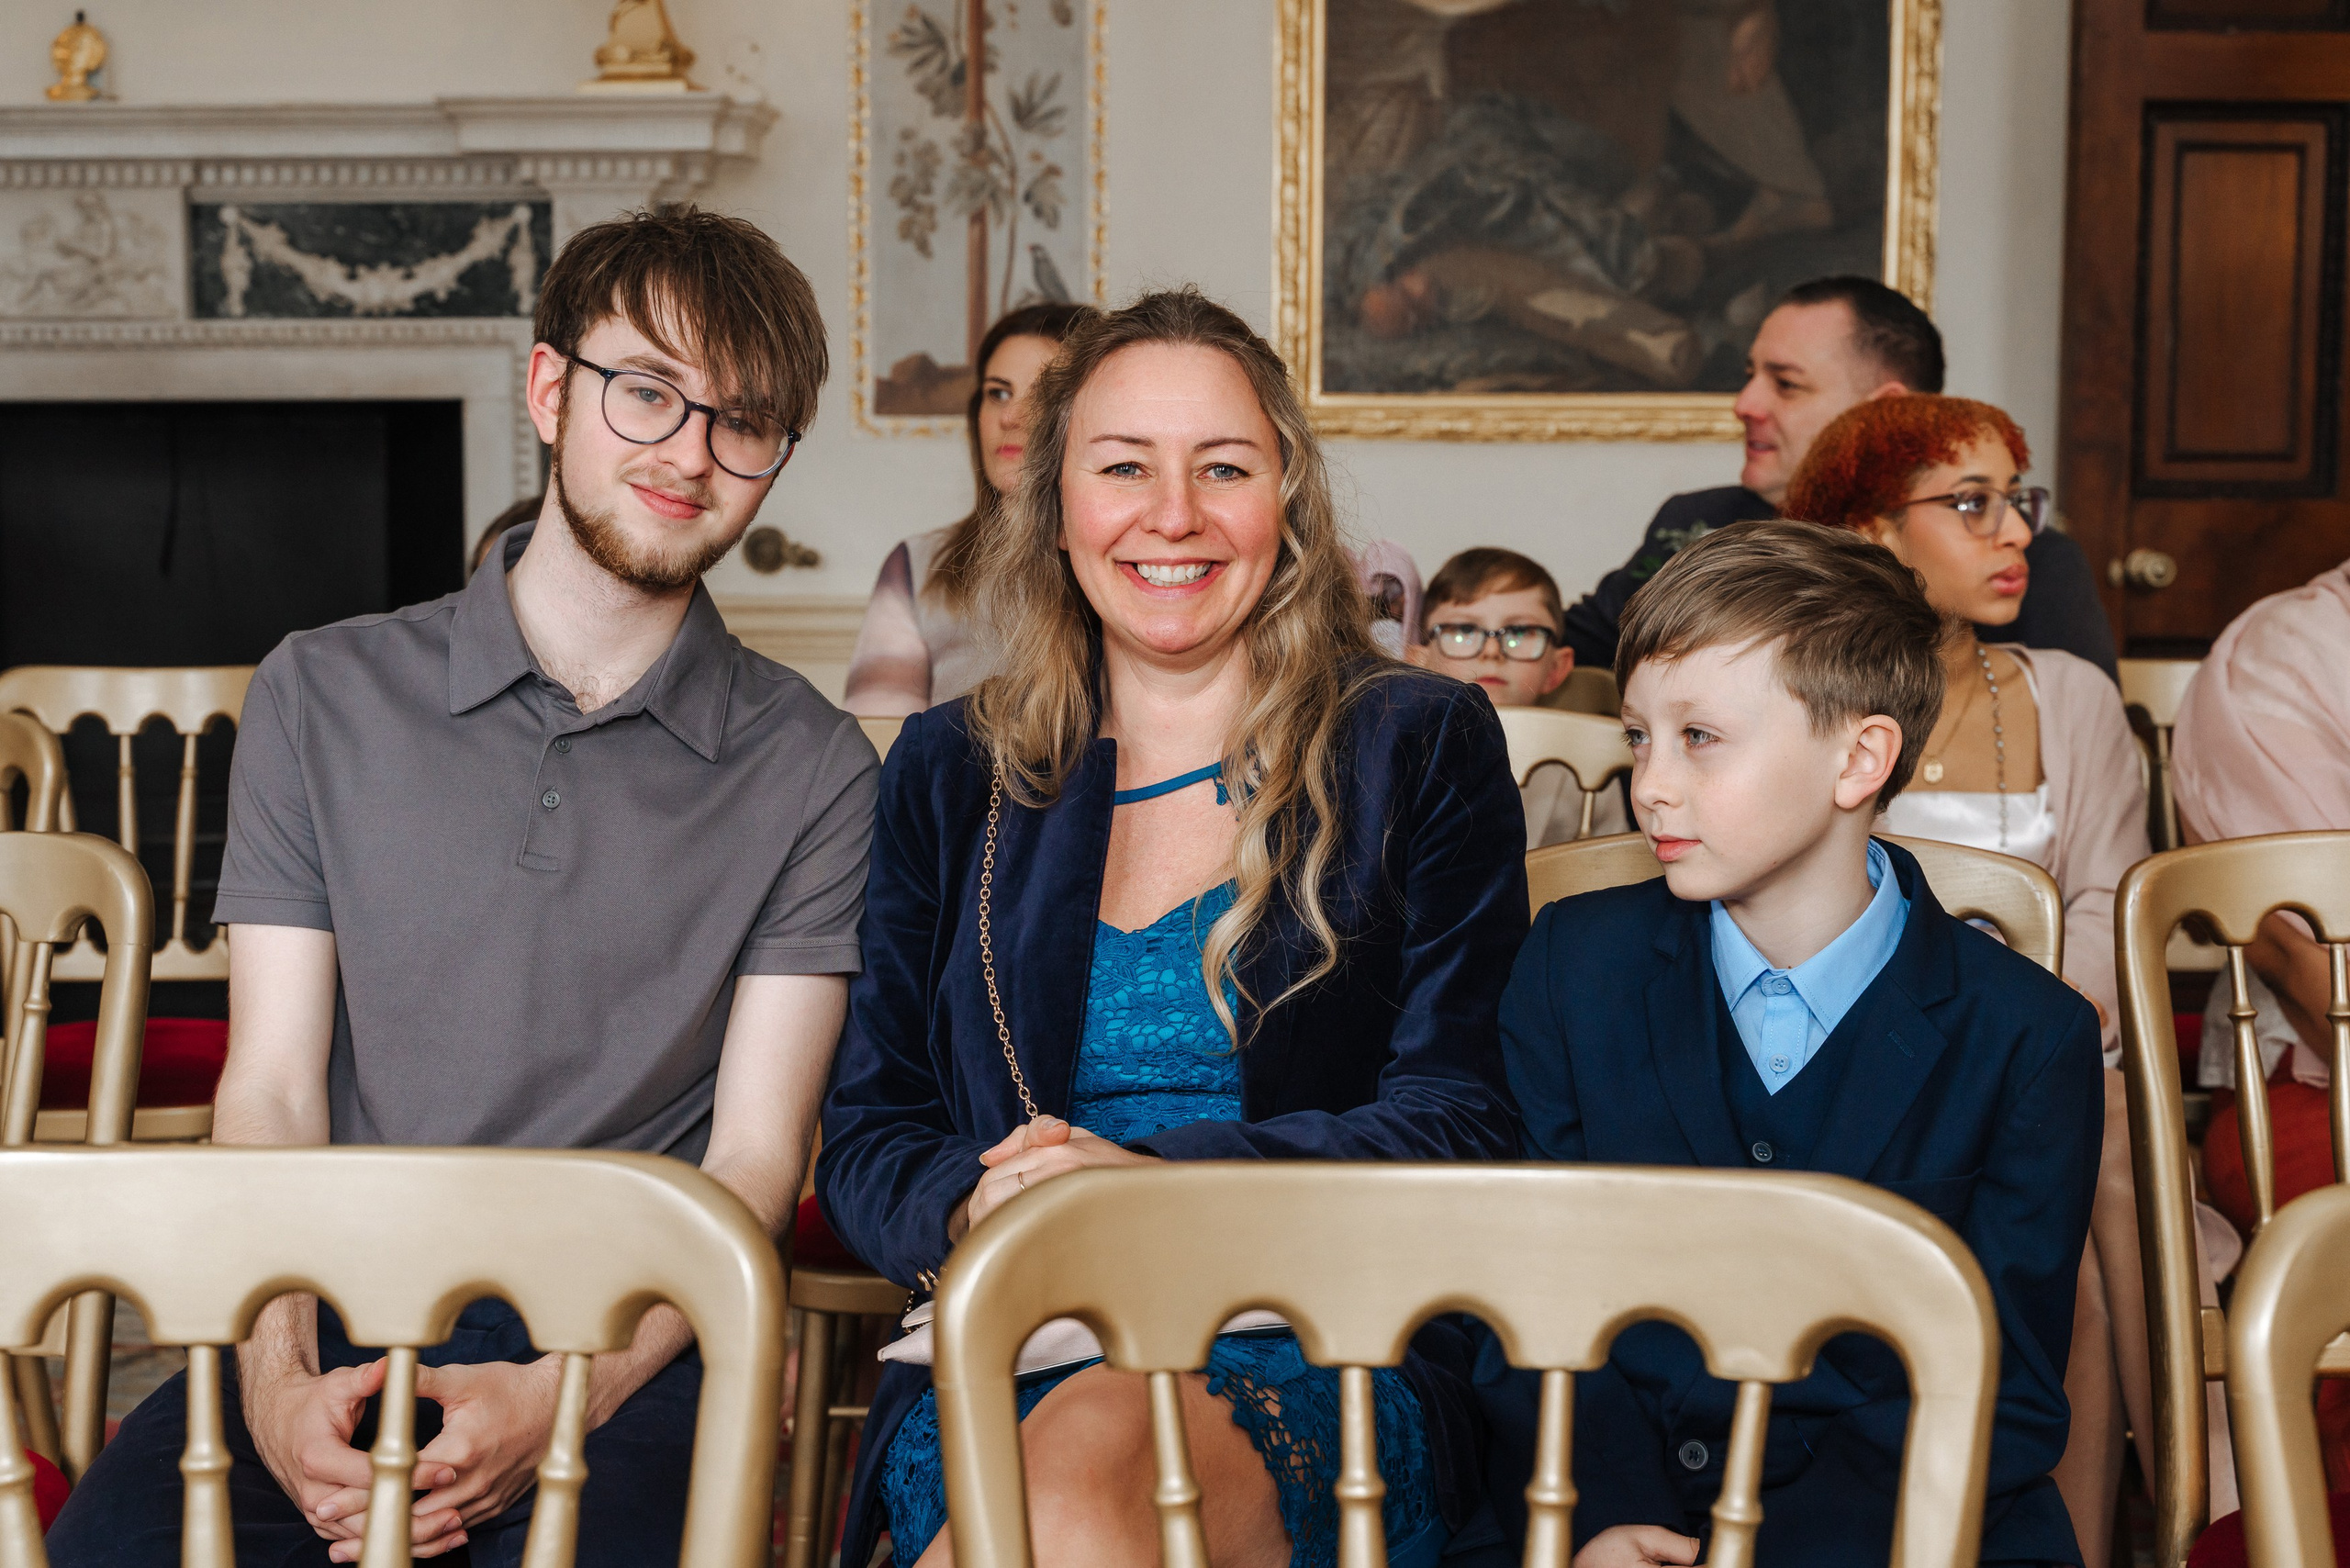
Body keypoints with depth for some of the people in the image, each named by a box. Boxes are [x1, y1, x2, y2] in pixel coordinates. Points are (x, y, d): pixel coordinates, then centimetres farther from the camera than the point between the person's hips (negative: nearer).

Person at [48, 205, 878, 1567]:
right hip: (341, 1318, 1)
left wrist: (559, 1396, -17)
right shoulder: (324, 697, 10)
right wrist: (278, 1380, -14)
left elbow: (754, 1158, 1)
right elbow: (270, 1089, 4)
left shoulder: (813, 771, 6)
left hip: (624, 1347, -1)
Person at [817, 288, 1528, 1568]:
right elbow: (866, 1135, 13)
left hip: (1323, 1368, -1)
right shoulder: (949, 774, 17)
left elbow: (1460, 1127, 0)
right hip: (996, 1375, 2)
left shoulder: (1421, 749, 8)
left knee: (1091, 1459, -35)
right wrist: (971, 1210, -12)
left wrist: (1155, 1184, -16)